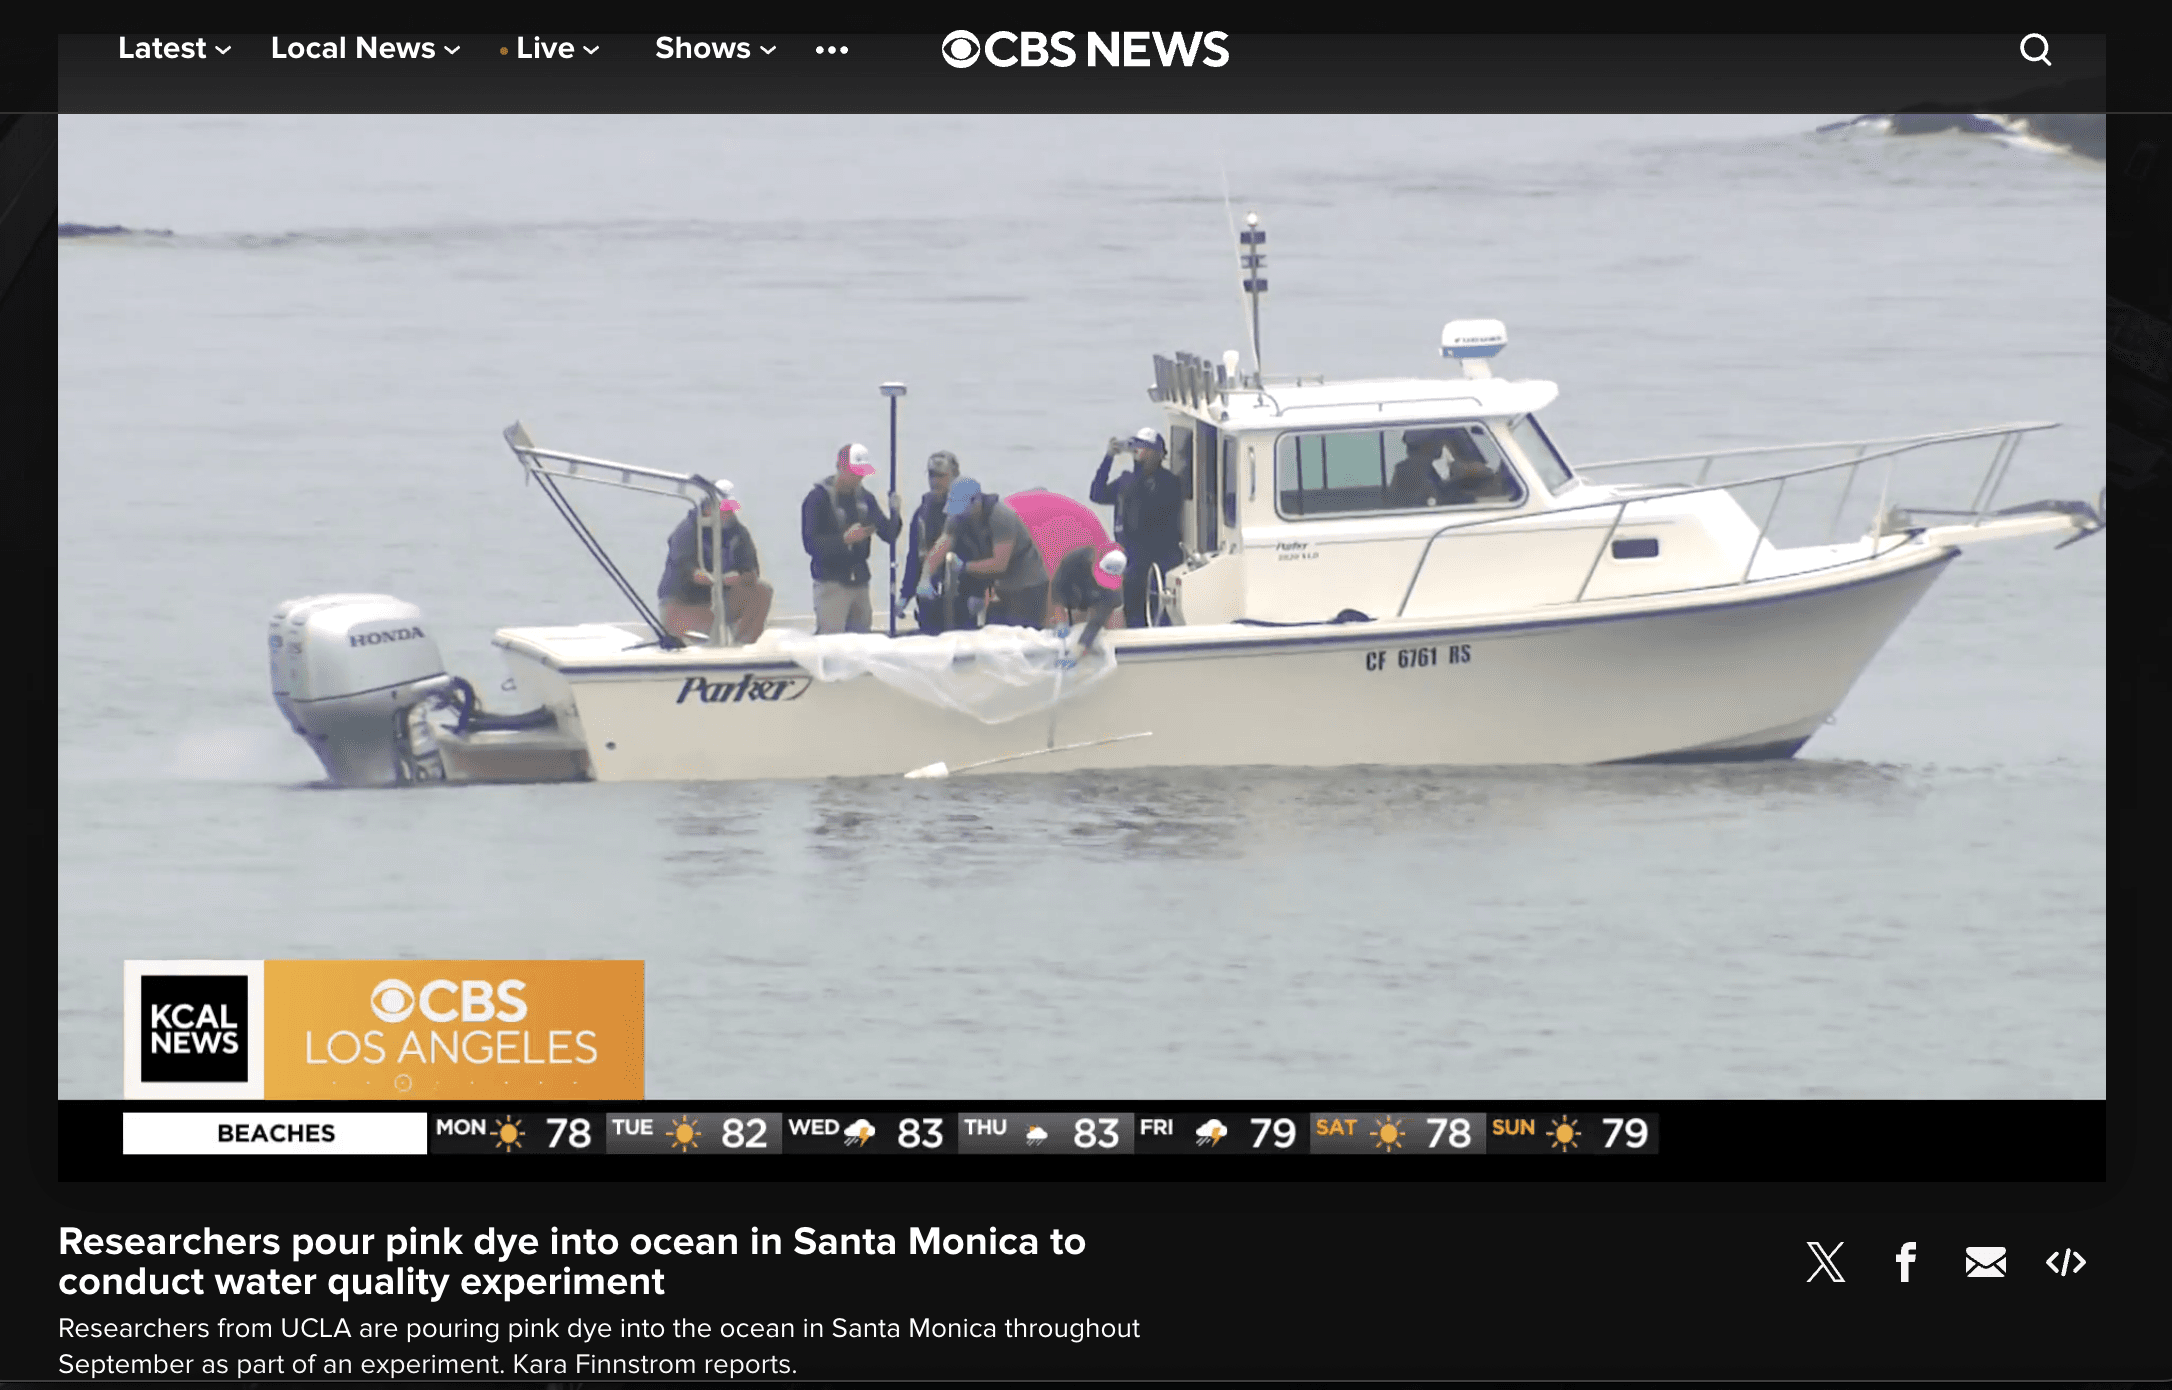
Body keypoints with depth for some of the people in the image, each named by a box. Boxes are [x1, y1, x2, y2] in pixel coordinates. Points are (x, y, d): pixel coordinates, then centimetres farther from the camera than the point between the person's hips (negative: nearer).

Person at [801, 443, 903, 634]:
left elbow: (889, 534, 8)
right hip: (831, 583, -6)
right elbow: (811, 544, -13)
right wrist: (845, 539, -25)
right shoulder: (819, 498, -7)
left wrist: (895, 513, -12)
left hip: (859, 582, 6)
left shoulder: (864, 498, 10)